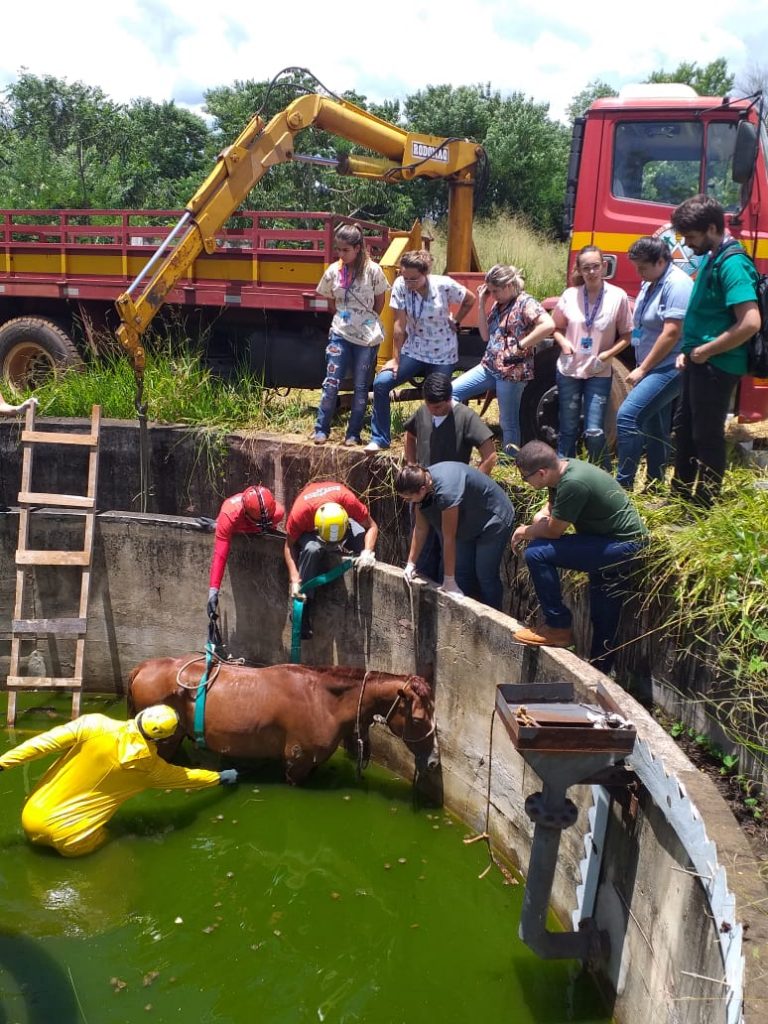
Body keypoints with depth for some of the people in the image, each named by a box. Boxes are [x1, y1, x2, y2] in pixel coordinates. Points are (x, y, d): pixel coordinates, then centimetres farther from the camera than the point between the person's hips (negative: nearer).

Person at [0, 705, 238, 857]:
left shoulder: (95, 726, -11)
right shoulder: (148, 765, -5)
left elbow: (46, 741, -13)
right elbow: (185, 776, 12)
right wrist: (220, 778, 28)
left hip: (32, 818, 3)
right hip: (72, 841, -3)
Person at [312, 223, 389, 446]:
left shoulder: (372, 270, -9)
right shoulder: (333, 271, -1)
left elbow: (379, 303, 3)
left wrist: (365, 321, 9)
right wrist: (345, 320, 10)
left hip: (367, 336, -2)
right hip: (340, 334, 2)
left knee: (361, 387, 4)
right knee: (331, 382, -3)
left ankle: (353, 434, 14)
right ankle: (321, 429, 10)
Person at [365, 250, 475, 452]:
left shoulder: (444, 285, -18)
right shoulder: (400, 286, -14)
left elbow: (470, 300, 2)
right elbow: (400, 325, -10)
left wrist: (455, 322, 2)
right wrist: (395, 359, -9)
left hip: (443, 355, -2)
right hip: (413, 351, 2)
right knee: (381, 383, -13)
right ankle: (380, 439, -1)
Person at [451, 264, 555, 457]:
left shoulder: (525, 302, -12)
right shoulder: (498, 306, 13)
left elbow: (548, 325, -26)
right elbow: (486, 336, 10)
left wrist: (521, 345, -21)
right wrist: (481, 304, 4)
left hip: (512, 371, -8)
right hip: (489, 366, 9)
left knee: (508, 423, 1)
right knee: (450, 391, 1)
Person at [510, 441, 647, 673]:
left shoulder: (573, 484, -28)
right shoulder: (564, 467, 0)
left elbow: (553, 531, -19)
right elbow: (553, 503, 18)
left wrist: (525, 532, 0)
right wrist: (541, 515, -4)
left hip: (622, 545, -10)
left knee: (537, 553, -18)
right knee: (603, 621, 19)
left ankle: (558, 627, -7)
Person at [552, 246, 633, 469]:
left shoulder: (618, 296, -8)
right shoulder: (570, 295, -2)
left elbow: (626, 335, -1)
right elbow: (557, 327, 11)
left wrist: (607, 354, -15)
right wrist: (563, 342, -9)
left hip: (599, 374, -2)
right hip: (568, 371, 2)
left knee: (594, 433, -6)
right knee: (567, 430, 11)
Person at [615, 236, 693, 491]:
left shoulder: (676, 284, -16)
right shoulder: (649, 284, 13)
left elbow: (671, 333, -21)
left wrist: (642, 369, -17)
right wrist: (642, 368, 12)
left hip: (669, 368, -10)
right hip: (653, 369, 10)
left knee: (627, 416, -20)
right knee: (653, 428, 14)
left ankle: (623, 484, -16)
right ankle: (655, 485, 24)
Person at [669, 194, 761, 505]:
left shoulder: (732, 264, -20)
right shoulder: (710, 258, 10)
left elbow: (750, 323, -28)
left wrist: (705, 351, -19)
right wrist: (688, 351, 12)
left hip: (716, 366, -10)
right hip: (699, 362, 10)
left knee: (707, 436, 0)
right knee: (684, 429, 19)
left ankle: (702, 510, 12)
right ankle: (681, 497, 33)